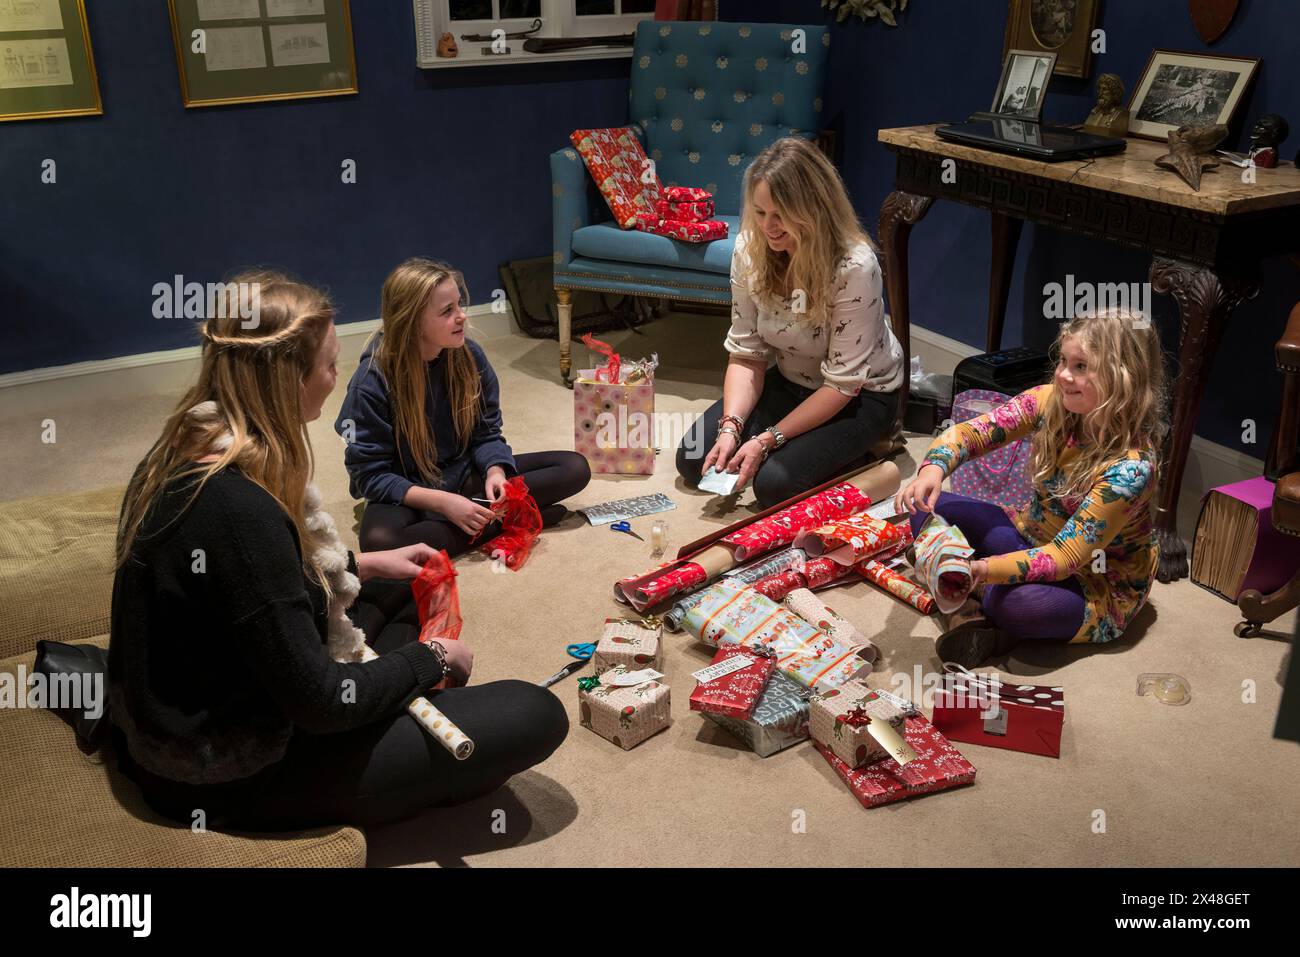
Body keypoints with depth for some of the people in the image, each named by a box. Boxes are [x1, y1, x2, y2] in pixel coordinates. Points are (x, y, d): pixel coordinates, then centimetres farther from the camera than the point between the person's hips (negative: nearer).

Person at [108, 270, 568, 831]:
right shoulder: (239, 508, -33)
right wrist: (431, 658, -10)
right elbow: (319, 703, -26)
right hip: (232, 777, -9)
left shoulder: (186, 450, -3)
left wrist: (363, 564, 12)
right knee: (536, 716, -9)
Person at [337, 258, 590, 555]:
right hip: (408, 494, -4)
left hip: (464, 475, 4)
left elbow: (486, 432, 2)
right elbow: (369, 473, -17)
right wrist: (441, 501, -28)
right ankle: (501, 522, -22)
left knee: (575, 468, -8)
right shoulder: (372, 381, -20)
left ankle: (482, 516, -19)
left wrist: (495, 471, -21)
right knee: (379, 541, -40)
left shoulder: (469, 355, -8)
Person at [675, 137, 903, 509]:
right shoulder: (749, 248, -14)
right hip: (791, 382, 6)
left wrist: (767, 439, -28)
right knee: (693, 460, -4)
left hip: (860, 395, -6)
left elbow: (843, 382, -25)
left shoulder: (854, 267, -30)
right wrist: (731, 426, -24)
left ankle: (858, 449, 3)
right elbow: (746, 353, -9)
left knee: (776, 484, -25)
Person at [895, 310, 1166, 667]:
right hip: (1033, 538, 6)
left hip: (1100, 587, -6)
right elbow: (969, 433, -13)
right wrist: (933, 469, -36)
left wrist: (980, 569, -44)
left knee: (1022, 603, -40)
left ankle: (983, 606, -8)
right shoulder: (1050, 401, -14)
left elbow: (1064, 557, -32)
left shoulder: (1131, 467, -31)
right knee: (930, 509, -12)